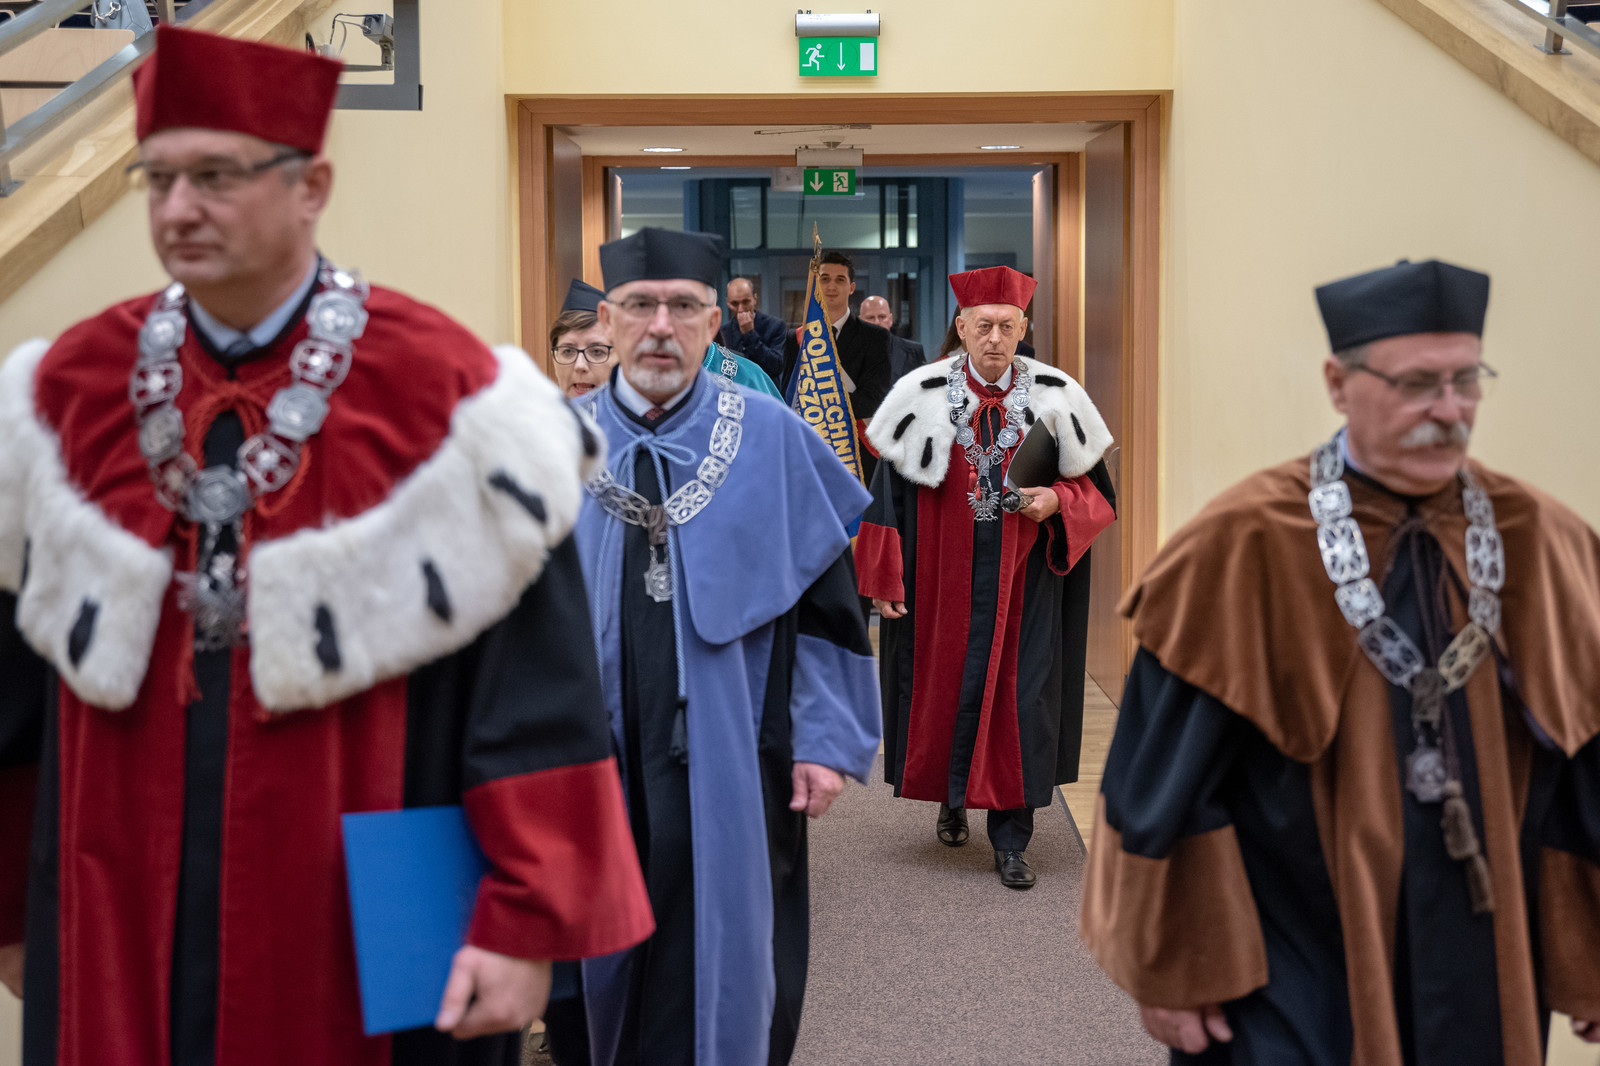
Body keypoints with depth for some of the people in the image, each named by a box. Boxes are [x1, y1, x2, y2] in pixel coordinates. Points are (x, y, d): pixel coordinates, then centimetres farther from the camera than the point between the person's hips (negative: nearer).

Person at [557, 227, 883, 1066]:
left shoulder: (772, 439, -2)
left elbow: (827, 596, -1)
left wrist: (826, 742, -5)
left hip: (730, 758, -2)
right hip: (593, 755, 2)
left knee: (719, 959, 6)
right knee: (603, 956, 14)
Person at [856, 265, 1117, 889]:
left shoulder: (1054, 398, -1)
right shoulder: (922, 395, -3)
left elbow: (1097, 491, 6)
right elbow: (889, 488, 1)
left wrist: (1057, 502, -16)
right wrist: (884, 580, -2)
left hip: (1024, 577, 0)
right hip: (944, 576, 0)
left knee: (1019, 698, 0)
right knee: (944, 690, 9)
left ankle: (1010, 841, 11)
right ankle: (953, 799, 35)